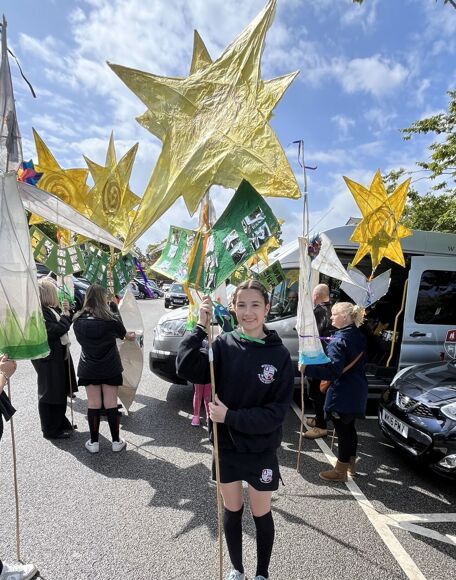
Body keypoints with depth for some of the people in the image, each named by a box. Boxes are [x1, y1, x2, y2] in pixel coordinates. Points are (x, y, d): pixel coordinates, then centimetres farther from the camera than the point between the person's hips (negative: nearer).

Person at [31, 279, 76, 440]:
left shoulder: (52, 308, 8)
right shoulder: (39, 311, -21)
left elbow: (65, 323, 16)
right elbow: (55, 330, -27)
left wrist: (66, 310, 0)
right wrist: (65, 316, -13)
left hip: (59, 355, 10)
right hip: (49, 358, -10)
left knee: (60, 391, 20)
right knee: (50, 393, 4)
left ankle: (60, 423, 36)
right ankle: (50, 430, 20)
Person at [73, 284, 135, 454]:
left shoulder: (78, 321, -4)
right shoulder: (110, 319, -13)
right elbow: (123, 333, 4)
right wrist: (130, 335, 28)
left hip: (88, 369, 2)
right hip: (110, 368, -2)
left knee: (93, 405, 10)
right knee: (111, 404, 7)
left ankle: (94, 442, 20)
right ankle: (116, 441, 19)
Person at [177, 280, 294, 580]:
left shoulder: (279, 355, -14)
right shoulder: (223, 345, -10)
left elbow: (278, 410, -16)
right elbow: (187, 368, -24)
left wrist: (230, 417, -22)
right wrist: (201, 326, -31)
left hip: (261, 450, -1)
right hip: (226, 445, 2)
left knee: (261, 514, 18)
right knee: (232, 510, 21)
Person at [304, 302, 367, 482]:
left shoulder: (339, 340, -22)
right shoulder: (358, 336, 6)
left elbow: (333, 370, -27)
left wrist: (307, 368, -28)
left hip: (342, 394, -9)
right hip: (357, 391, 9)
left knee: (342, 430, 3)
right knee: (349, 427, 22)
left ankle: (340, 471, 18)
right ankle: (350, 464, 37)